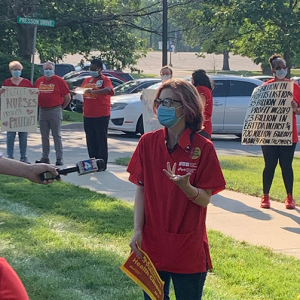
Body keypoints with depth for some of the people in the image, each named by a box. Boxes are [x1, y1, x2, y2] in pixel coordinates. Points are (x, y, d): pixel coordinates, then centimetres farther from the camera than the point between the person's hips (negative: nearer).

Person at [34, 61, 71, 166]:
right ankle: (45, 157, 15)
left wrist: (61, 108, 3)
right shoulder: (39, 81, 10)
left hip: (55, 111, -5)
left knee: (57, 135, -3)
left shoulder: (59, 81, -4)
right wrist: (39, 106, 9)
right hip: (42, 111, 5)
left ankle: (59, 158, -1)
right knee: (44, 136, 8)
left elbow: (68, 97, -1)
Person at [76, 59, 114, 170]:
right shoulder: (87, 80, 17)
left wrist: (93, 91, -39)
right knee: (90, 140, 10)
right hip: (88, 115, 7)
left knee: (101, 140, -1)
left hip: (101, 115, -6)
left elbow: (108, 90, -25)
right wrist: (76, 92, -2)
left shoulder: (105, 80, -5)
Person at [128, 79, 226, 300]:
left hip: (188, 247, -2)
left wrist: (185, 186, -29)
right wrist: (138, 230, -6)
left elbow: (205, 199, -10)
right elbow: (141, 190, 2)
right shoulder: (148, 142, -2)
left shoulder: (203, 148, -10)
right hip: (152, 243, 3)